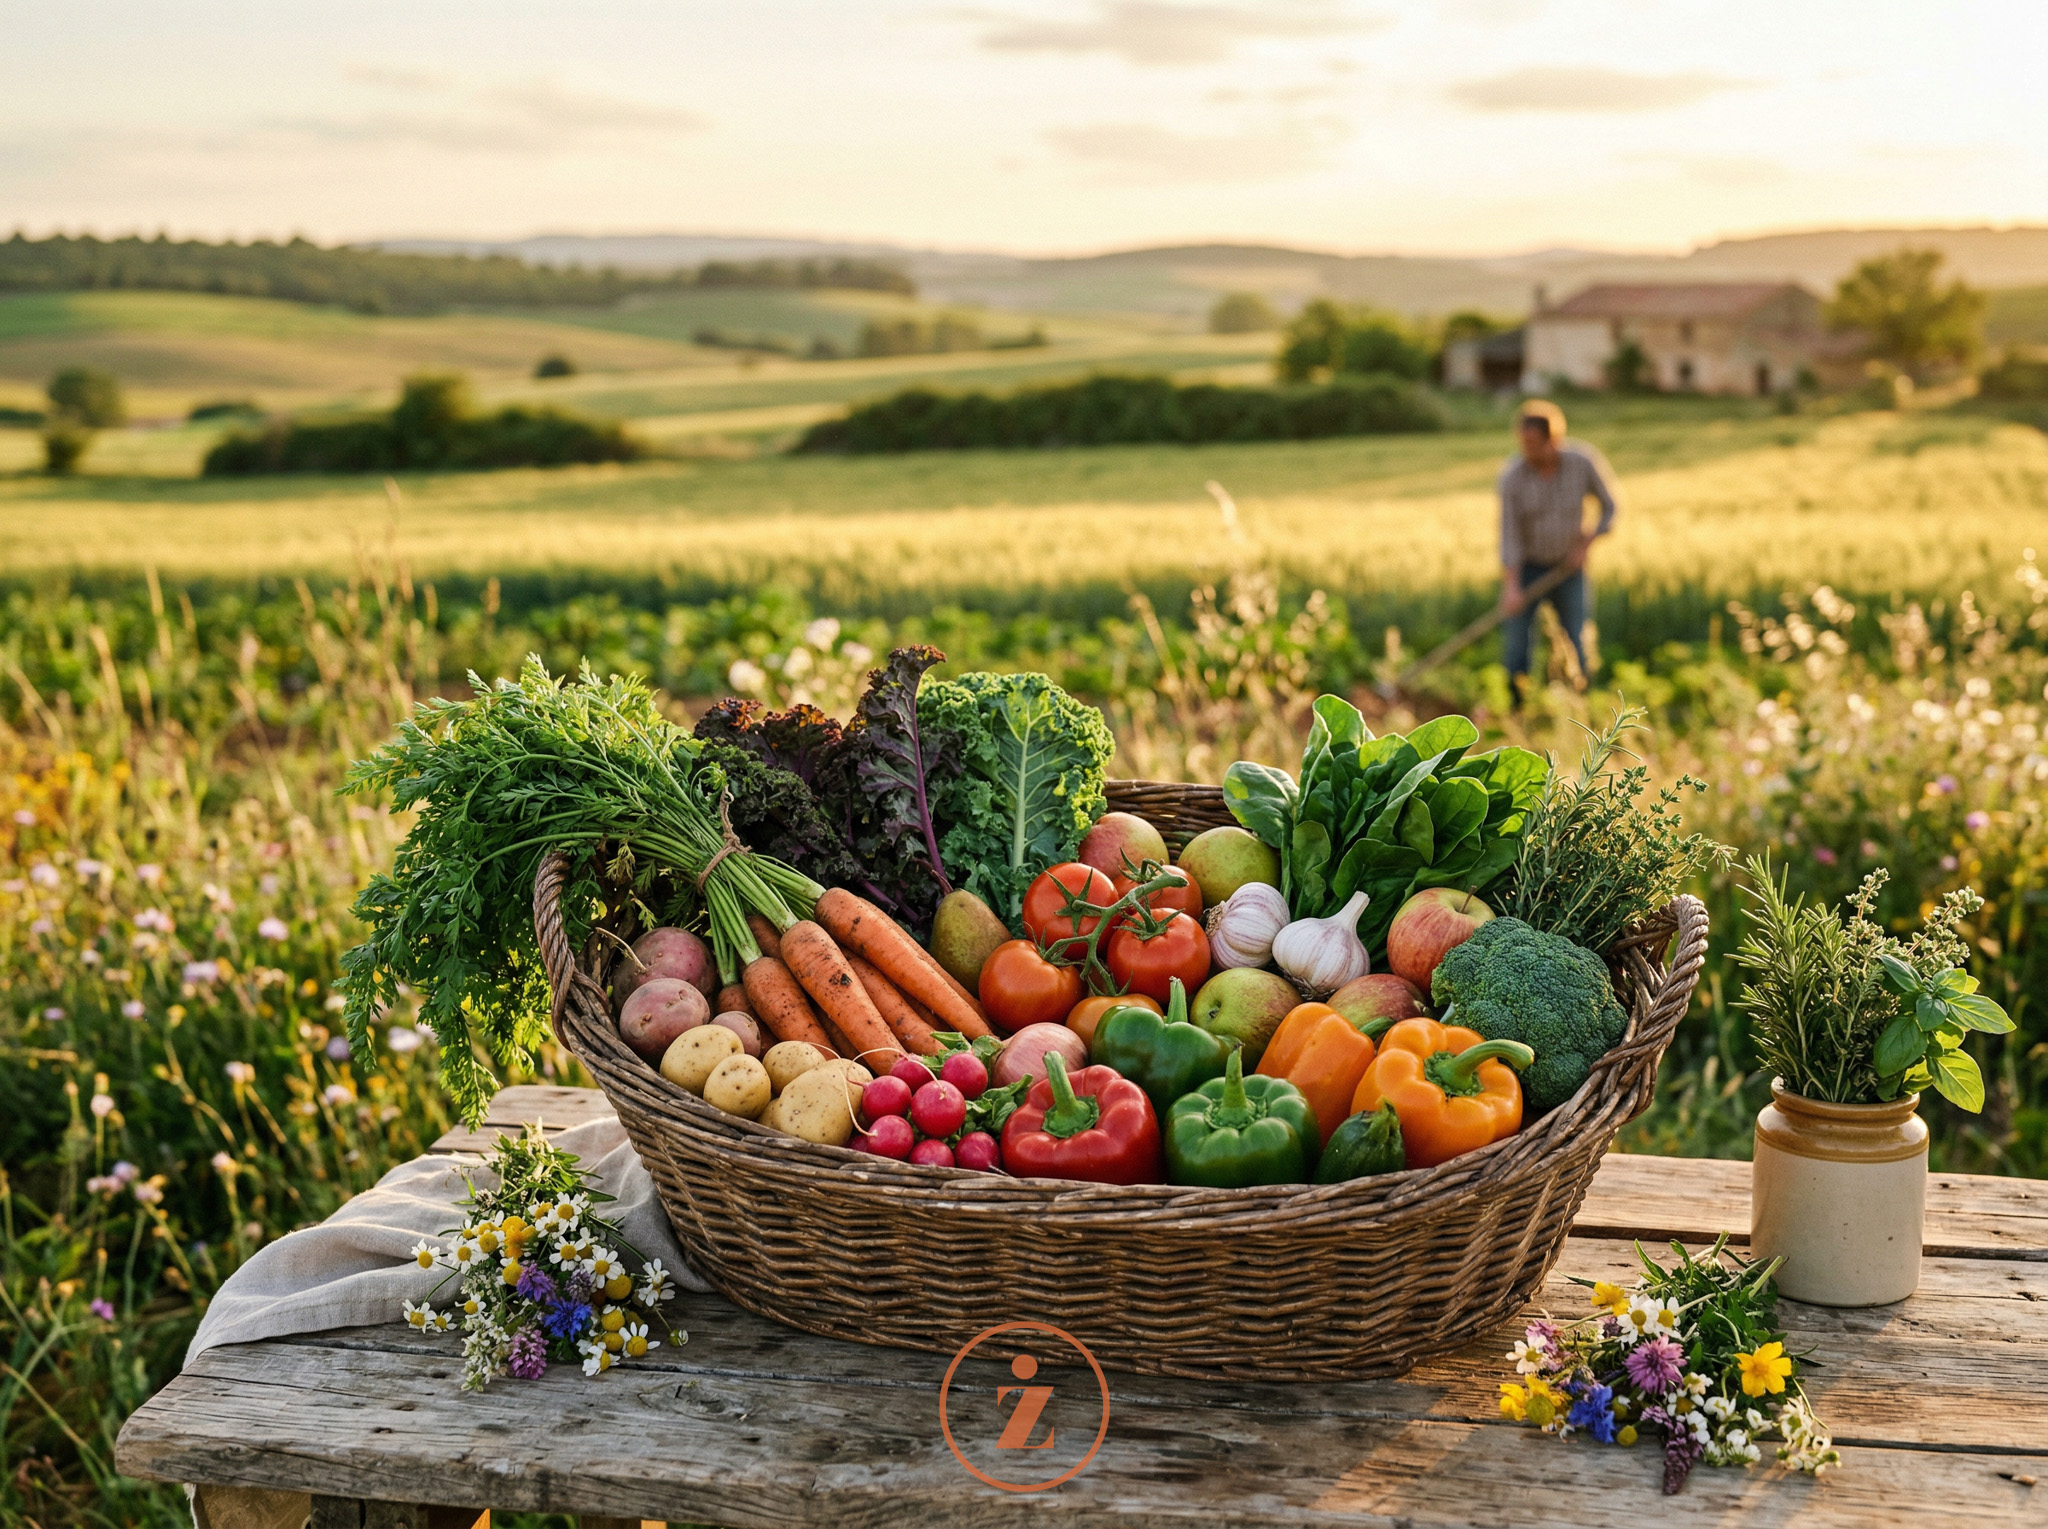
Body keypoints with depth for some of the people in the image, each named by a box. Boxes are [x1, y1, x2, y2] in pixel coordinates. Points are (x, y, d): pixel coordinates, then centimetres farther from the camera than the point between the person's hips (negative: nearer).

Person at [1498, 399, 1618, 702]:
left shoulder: (1584, 462, -16)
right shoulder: (1512, 475, -19)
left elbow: (1610, 507, -1)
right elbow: (1509, 533, -19)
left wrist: (1585, 545, -11)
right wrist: (1511, 587, -27)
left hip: (1569, 567, 1)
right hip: (1525, 566, -1)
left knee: (1575, 646, 1)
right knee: (1515, 638, -8)